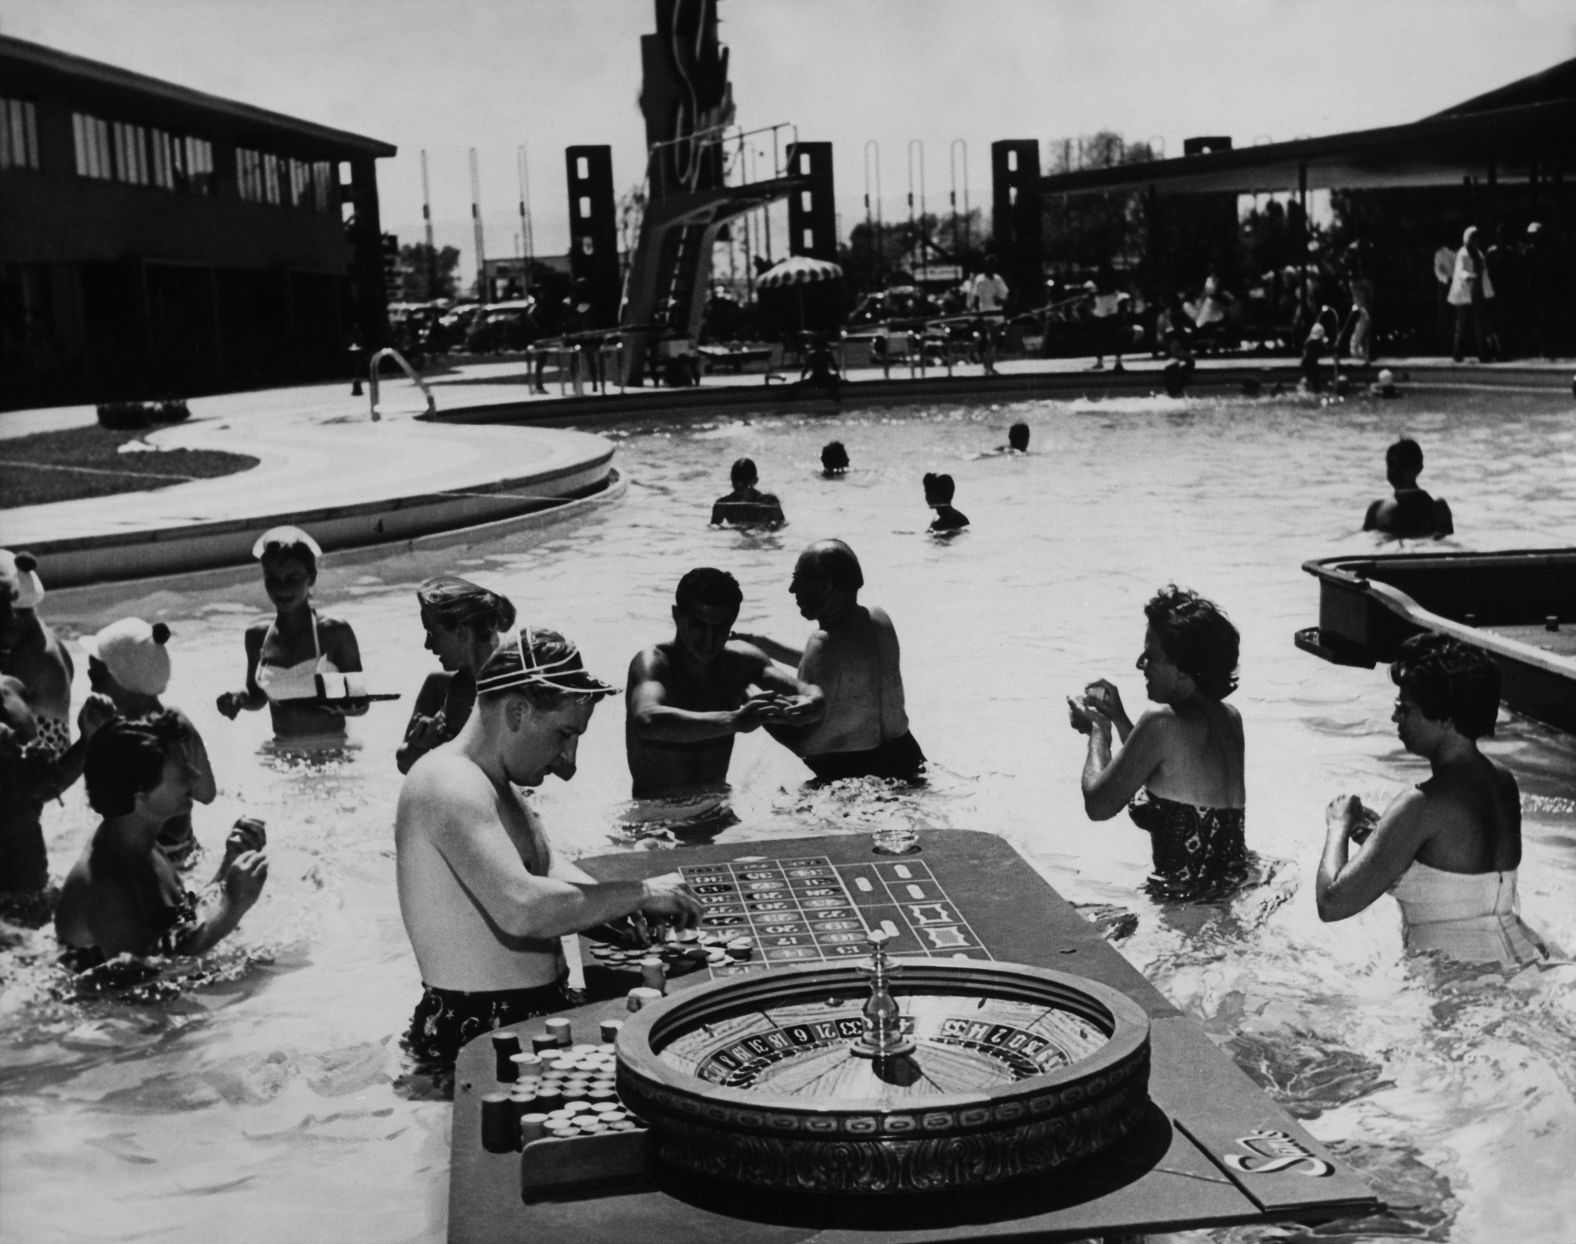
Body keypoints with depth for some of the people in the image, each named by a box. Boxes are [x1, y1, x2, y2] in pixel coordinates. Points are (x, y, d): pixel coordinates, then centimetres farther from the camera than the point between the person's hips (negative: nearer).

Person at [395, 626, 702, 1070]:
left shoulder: (496, 785, 16)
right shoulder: (450, 785, -19)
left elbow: (548, 872, 19)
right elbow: (521, 908, -31)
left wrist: (631, 907, 1)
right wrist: (641, 893, -21)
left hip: (541, 1011, 10)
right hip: (481, 1031, -10)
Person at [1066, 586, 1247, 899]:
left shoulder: (1163, 723, -22)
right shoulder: (1231, 718, 3)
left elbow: (1098, 806, -17)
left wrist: (1097, 731, -2)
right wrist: (1118, 718, 11)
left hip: (1179, 893, -8)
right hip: (1228, 879, 8)